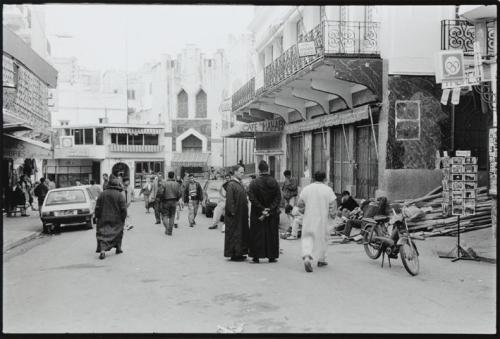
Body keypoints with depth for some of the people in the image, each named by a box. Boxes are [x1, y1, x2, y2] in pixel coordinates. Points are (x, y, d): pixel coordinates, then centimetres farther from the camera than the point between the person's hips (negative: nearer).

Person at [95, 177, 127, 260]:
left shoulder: (102, 194, 2)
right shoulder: (120, 195, -7)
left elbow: (97, 208, 5)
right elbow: (123, 209, -8)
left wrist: (98, 217, 13)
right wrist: (123, 219, 1)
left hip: (104, 219, 2)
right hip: (116, 220, -1)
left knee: (103, 235, -1)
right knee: (118, 232, 20)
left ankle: (102, 250, -21)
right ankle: (118, 248, 25)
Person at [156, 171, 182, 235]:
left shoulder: (164, 184, -9)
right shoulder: (177, 184, -1)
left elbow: (160, 193, -15)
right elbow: (180, 194, -4)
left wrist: (158, 200, 0)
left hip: (165, 202, -2)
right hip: (174, 202, 2)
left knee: (164, 216, 8)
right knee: (172, 217, 11)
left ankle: (167, 228, -13)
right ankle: (170, 231, 10)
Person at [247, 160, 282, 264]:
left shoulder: (254, 183, -8)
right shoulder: (274, 182, -3)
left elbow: (252, 198, -15)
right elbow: (278, 198, -8)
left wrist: (262, 210, -14)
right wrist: (270, 209, -11)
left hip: (257, 214, -1)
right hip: (273, 214, 2)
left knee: (257, 235, 6)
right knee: (271, 235, 11)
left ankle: (256, 256, 7)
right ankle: (271, 256, 13)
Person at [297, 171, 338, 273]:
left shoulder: (306, 189, 1)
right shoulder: (328, 189, -3)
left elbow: (300, 203, 4)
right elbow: (333, 203, -4)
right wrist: (332, 214, 12)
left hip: (308, 218, 1)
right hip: (322, 218, -1)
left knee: (307, 238, 4)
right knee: (322, 238, 15)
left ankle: (307, 257, -20)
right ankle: (321, 259, 25)